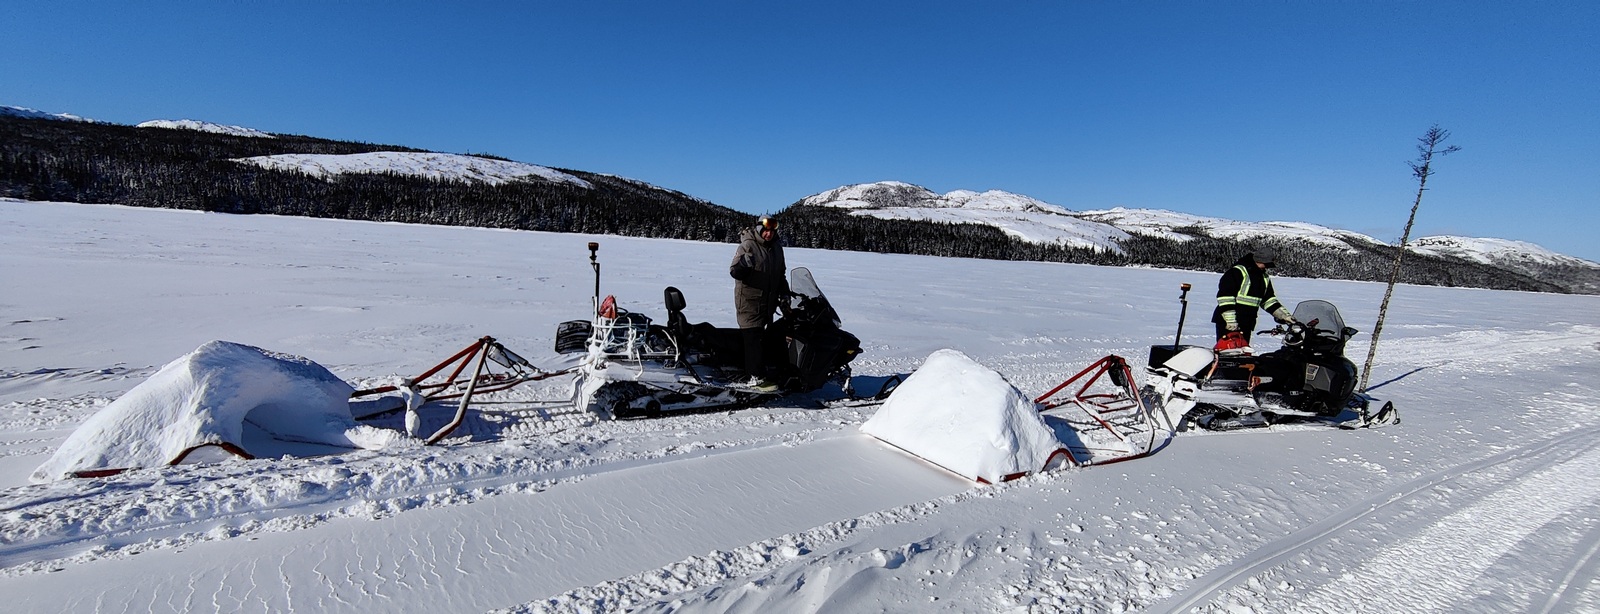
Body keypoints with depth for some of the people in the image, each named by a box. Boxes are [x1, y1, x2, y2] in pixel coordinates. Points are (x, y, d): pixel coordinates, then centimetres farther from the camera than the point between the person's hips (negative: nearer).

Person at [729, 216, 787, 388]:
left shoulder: (777, 247, 12)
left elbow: (780, 274, 23)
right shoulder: (747, 246, -9)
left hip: (768, 302, 7)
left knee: (763, 337, 8)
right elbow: (734, 271, -13)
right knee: (753, 338, -9)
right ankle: (757, 376, -6)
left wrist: (785, 293, 18)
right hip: (749, 301, -7)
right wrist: (741, 266, -33)